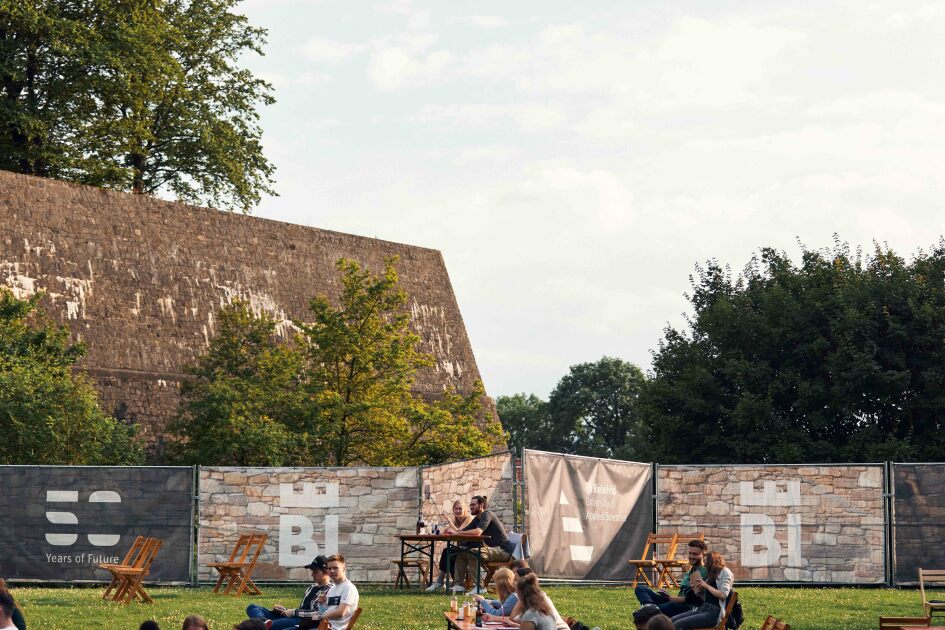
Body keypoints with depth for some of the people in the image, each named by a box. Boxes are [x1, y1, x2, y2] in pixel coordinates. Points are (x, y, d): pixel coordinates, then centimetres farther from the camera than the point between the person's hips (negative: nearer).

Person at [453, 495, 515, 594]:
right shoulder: (476, 519, 17)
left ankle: (479, 587, -28)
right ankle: (458, 584, -3)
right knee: (461, 552, 3)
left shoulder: (486, 514, -13)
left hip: (504, 550, -10)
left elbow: (478, 532, -28)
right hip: (494, 549, 10)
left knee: (472, 553, -31)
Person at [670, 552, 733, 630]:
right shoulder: (711, 575, 23)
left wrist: (706, 586, -9)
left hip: (715, 612, -9)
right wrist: (698, 591, 5)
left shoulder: (725, 572, -1)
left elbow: (723, 595, -16)